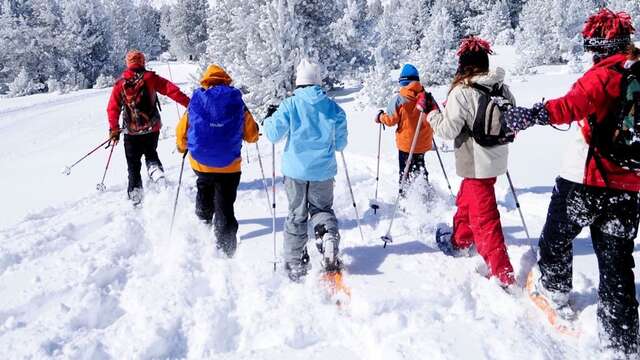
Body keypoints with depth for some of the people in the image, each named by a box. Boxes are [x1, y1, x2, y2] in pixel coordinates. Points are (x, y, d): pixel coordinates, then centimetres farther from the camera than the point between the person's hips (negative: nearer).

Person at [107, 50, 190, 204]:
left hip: (132, 131, 0)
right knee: (151, 152, 25)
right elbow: (171, 90, -13)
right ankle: (155, 168, -6)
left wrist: (114, 130, 6)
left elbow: (113, 108, 0)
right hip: (152, 128, 0)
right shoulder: (150, 78, -5)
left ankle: (135, 193, 11)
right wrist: (188, 103, -13)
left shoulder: (120, 83, 0)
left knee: (133, 163, 12)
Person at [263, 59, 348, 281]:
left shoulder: (290, 105, -8)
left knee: (296, 215, 11)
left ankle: (295, 264, 17)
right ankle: (329, 235, -13)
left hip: (296, 170, -1)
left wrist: (269, 118, 13)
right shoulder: (333, 108, 0)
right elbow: (340, 144, 5)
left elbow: (273, 134, -6)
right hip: (323, 171, 1)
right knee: (322, 209, 19)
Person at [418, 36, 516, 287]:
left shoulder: (462, 92, -20)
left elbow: (448, 130, -17)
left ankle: (503, 276, 2)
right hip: (496, 160, 8)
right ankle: (459, 242, 49)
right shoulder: (502, 89, 0)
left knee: (484, 219, -1)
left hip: (476, 165, -8)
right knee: (465, 200, 28)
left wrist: (430, 110, -4)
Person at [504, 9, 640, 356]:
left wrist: (536, 113, -42)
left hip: (585, 179, -6)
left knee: (557, 236, 19)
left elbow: (578, 103, -33)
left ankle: (554, 291, 37)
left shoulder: (606, 73, -12)